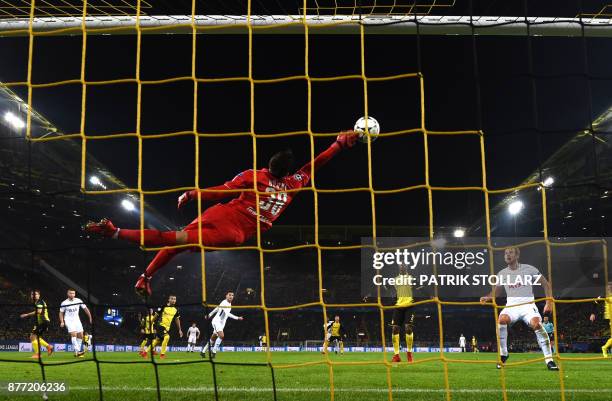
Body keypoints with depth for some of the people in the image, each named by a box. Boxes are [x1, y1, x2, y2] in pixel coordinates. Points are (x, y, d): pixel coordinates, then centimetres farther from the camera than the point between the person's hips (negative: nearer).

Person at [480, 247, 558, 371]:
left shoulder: (529, 269, 0)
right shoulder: (502, 274, 8)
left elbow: (546, 284, 6)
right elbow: (496, 292, 18)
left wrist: (549, 302, -5)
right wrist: (487, 298, -4)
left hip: (528, 304, -2)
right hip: (511, 305, 2)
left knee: (536, 324, -32)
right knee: (501, 320, -31)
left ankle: (549, 360, -22)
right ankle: (503, 354, -14)